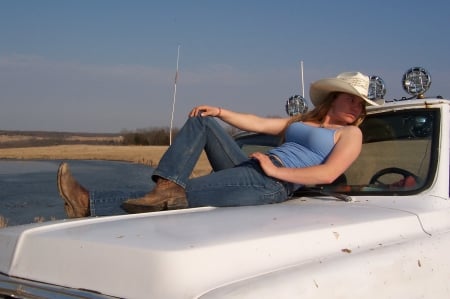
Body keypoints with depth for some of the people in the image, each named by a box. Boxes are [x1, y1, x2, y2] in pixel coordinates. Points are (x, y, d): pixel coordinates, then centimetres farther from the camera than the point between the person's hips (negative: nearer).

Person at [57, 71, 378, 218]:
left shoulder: (351, 134, 6)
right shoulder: (304, 119, 26)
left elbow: (328, 174, -11)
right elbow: (258, 123, 19)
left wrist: (276, 171, -18)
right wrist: (220, 111, 5)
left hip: (272, 183, -7)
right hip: (246, 167, 8)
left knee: (182, 196, -17)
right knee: (202, 121, -3)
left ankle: (90, 204, -20)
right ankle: (166, 186, -23)